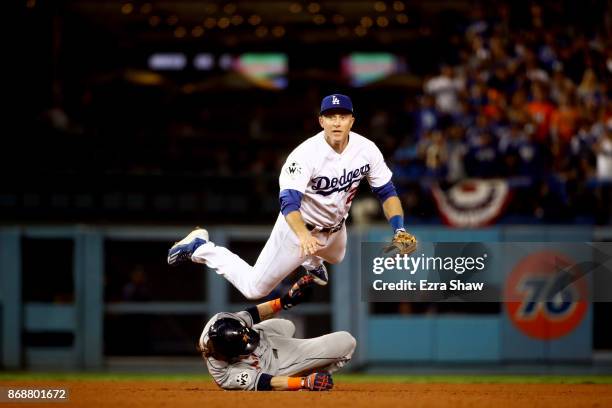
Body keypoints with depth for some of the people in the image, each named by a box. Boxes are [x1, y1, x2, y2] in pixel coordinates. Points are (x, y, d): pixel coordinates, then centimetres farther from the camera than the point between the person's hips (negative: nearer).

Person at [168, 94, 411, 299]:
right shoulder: (306, 154, -32)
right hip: (298, 226, -6)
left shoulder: (366, 150, -16)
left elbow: (387, 192, -8)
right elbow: (289, 202, -38)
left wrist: (399, 230, -23)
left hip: (335, 229, 6)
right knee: (254, 289, 0)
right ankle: (200, 248, 16)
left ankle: (311, 260, 64)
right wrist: (304, 237, -56)